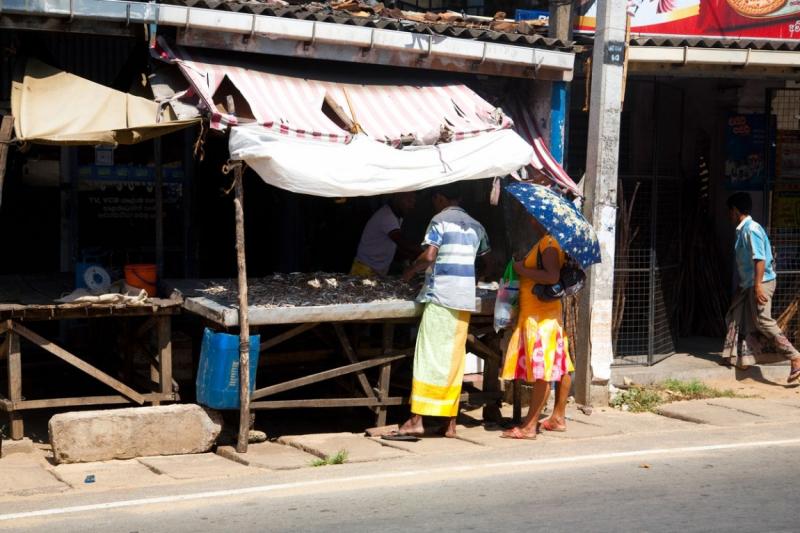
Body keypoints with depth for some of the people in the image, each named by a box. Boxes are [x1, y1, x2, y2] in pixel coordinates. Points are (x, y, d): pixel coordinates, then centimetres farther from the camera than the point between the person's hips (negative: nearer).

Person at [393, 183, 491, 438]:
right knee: (454, 360, 9)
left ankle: (417, 419, -6)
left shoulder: (440, 220, -4)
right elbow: (486, 258, 21)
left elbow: (428, 256, -15)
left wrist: (410, 271, 1)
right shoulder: (475, 225, 15)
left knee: (430, 357, -5)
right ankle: (450, 421, 10)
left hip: (440, 296, -6)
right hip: (465, 300, 6)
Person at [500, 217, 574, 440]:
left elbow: (552, 276, -26)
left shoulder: (549, 242, -15)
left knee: (541, 370, -10)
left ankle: (529, 426, -10)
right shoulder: (546, 242, 16)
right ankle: (558, 418, 21)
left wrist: (522, 270, -17)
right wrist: (523, 268, 13)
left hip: (540, 315, -11)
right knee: (558, 366, 13)